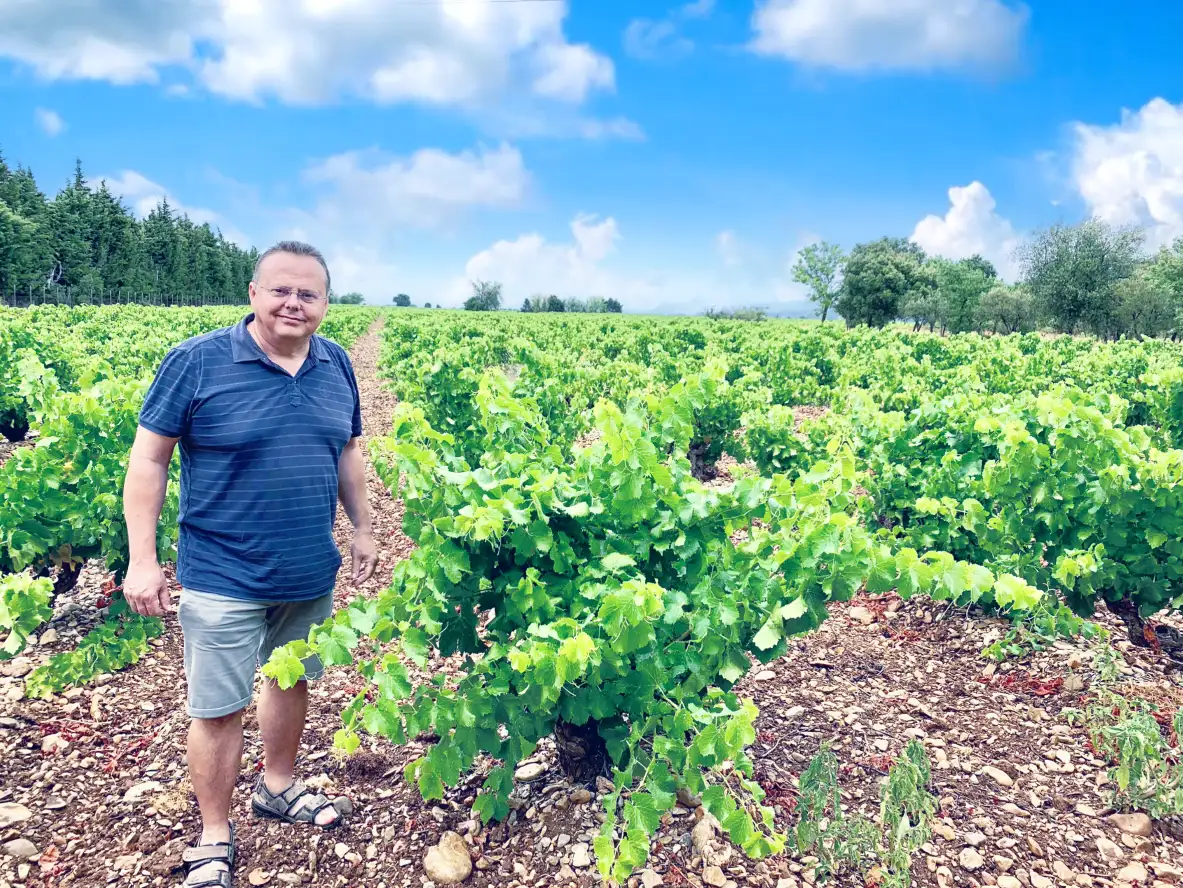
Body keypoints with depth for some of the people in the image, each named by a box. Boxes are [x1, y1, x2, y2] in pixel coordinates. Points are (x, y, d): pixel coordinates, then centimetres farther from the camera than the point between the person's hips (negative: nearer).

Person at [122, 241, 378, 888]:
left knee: (292, 681, 20)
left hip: (311, 574, 5)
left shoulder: (337, 366, 2)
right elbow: (147, 461, -9)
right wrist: (142, 560, -12)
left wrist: (362, 530, 15)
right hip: (225, 578, -5)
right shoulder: (196, 362, -12)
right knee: (219, 708, 5)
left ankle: (278, 787, 44)